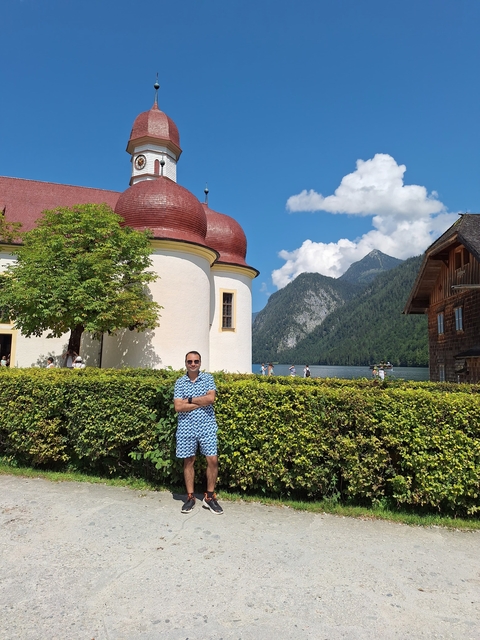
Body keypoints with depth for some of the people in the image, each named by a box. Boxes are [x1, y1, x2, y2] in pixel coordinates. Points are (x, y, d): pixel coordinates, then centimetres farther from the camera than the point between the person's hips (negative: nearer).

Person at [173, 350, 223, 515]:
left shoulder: (208, 378, 2)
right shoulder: (180, 382, 3)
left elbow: (211, 398, -14)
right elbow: (178, 407, -8)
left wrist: (189, 400, -9)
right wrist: (201, 402, -11)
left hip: (207, 426, 0)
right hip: (186, 428, 1)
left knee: (212, 460, -1)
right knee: (188, 461, 9)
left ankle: (209, 497, 15)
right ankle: (190, 497, 23)